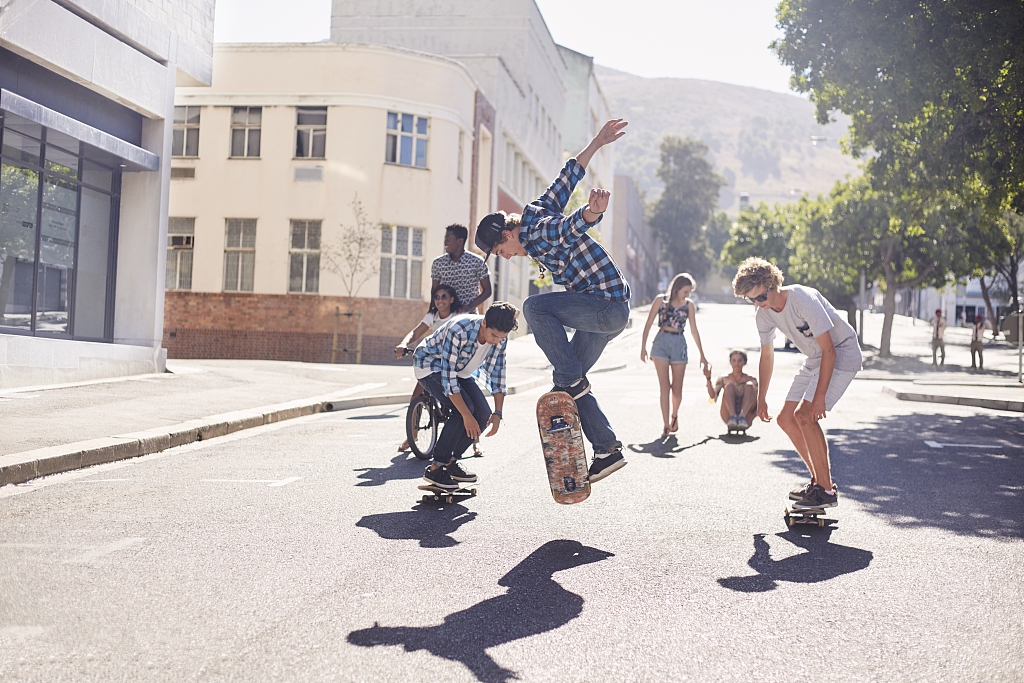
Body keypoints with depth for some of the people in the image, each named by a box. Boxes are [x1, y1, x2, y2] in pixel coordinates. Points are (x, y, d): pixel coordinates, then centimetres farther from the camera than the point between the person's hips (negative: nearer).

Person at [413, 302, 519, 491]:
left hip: (459, 370, 7)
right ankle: (435, 468, -17)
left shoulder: (500, 337, -18)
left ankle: (451, 461, 9)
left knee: (484, 415, -8)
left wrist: (497, 413, -14)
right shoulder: (459, 330, -37)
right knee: (463, 409, -25)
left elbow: (497, 371, -7)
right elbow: (448, 377, -35)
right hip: (431, 366, -7)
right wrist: (467, 415, -35)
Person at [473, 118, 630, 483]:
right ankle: (608, 450, 9)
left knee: (534, 306, -24)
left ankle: (571, 379, -14)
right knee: (572, 381, 7)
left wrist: (593, 209, -62)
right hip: (601, 313, 10)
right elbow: (567, 177, 19)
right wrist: (597, 143, 26)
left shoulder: (543, 231, -17)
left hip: (609, 306, -10)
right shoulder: (534, 211, 11)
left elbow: (573, 223, -39)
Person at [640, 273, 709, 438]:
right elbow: (649, 324, 3)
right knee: (664, 386, -6)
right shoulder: (661, 300, 1)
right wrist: (643, 347, 0)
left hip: (679, 344, 1)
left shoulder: (689, 305, 5)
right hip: (661, 343, -1)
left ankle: (675, 415, 31)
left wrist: (702, 355, 10)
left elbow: (694, 330, 9)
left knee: (677, 389, 2)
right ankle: (666, 426, -5)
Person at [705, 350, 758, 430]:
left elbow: (758, 398, 6)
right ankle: (732, 416, -45)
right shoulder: (724, 379, 15)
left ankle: (742, 416, -42)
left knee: (749, 385, -20)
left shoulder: (751, 379, 16)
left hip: (747, 416, 1)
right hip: (728, 416, -1)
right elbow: (713, 395, -1)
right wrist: (708, 379, -17)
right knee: (729, 385, -22)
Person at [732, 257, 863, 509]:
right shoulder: (764, 315, -6)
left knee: (804, 415, -21)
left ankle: (826, 491, -13)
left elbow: (829, 350, -28)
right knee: (786, 419, 4)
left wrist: (819, 396, -31)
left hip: (842, 353, -8)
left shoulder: (803, 299, -29)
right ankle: (819, 479, 18)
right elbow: (766, 356, 10)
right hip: (815, 359, 8)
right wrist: (761, 399, 12)